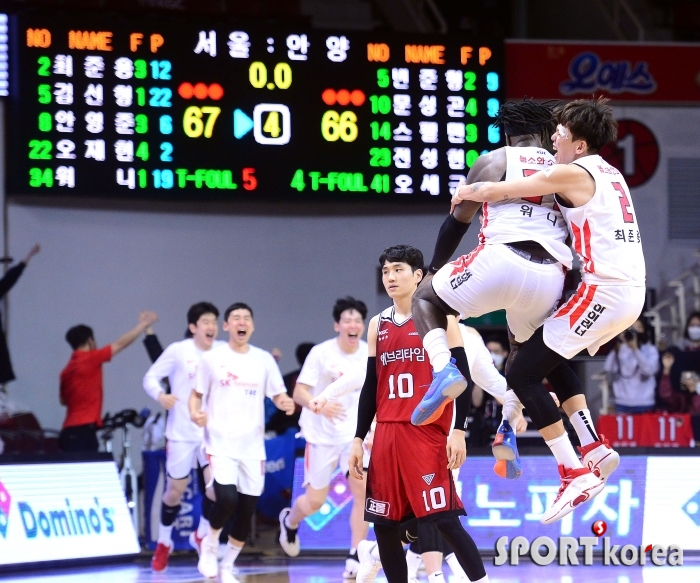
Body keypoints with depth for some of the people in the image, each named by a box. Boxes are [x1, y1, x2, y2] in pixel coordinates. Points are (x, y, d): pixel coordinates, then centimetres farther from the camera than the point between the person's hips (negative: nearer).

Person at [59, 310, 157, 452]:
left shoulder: (67, 370, 15)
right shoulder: (90, 359, -6)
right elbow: (120, 344, 2)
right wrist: (144, 324, 12)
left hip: (70, 431, 9)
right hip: (83, 430, -9)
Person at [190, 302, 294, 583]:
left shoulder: (264, 359, 6)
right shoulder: (212, 358, -1)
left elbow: (278, 396, 8)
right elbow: (196, 394, 6)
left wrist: (286, 403, -15)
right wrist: (195, 413, -15)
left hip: (252, 447, 3)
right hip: (221, 443, -3)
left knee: (246, 511, 5)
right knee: (227, 499, -23)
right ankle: (210, 543, 6)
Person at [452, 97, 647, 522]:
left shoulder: (572, 174, -9)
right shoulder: (610, 174, 18)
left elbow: (496, 191, -10)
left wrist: (466, 193, 13)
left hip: (602, 292, -9)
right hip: (631, 293, 9)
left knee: (523, 375, -2)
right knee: (550, 356, 26)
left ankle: (575, 475, -7)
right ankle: (596, 450, 16)